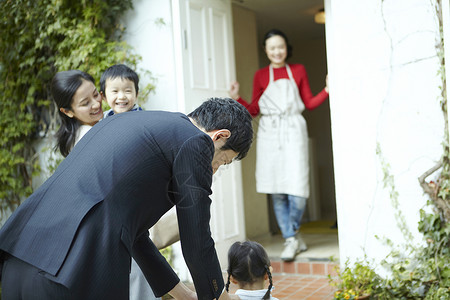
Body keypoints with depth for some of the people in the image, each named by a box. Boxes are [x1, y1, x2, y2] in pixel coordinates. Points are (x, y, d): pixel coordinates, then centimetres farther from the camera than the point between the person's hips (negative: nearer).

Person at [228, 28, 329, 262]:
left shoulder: (298, 71, 13)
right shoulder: (260, 76, 12)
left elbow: (309, 103, 12)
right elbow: (254, 110, 11)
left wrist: (328, 91, -2)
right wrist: (237, 98, -3)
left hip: (293, 132, -1)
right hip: (269, 134, 1)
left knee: (297, 187, -10)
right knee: (277, 191, -1)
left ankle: (293, 234, 13)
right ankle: (291, 239, 9)